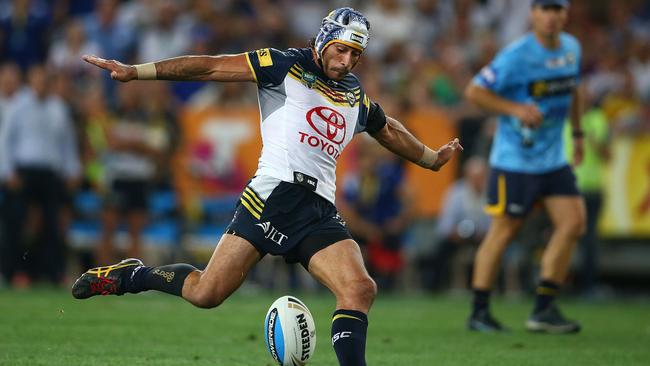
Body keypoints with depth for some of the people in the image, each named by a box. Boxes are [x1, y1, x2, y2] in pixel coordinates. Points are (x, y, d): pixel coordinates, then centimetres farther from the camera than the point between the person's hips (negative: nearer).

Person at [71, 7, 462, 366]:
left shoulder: (357, 97, 20)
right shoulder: (286, 66, 2)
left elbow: (390, 131, 41)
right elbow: (214, 67, -4)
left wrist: (432, 158, 54)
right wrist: (136, 71, -10)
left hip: (321, 213, 5)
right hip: (272, 197, -5)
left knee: (360, 289, -18)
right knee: (206, 293, -9)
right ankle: (130, 275, 17)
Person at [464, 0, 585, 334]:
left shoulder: (572, 48, 5)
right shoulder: (516, 56, -16)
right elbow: (474, 91, -13)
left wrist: (577, 133, 21)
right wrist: (516, 109, -23)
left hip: (554, 158, 6)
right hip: (514, 160, -6)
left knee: (573, 224, -4)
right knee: (503, 232, -2)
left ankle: (544, 309, 2)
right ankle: (479, 312, 10)